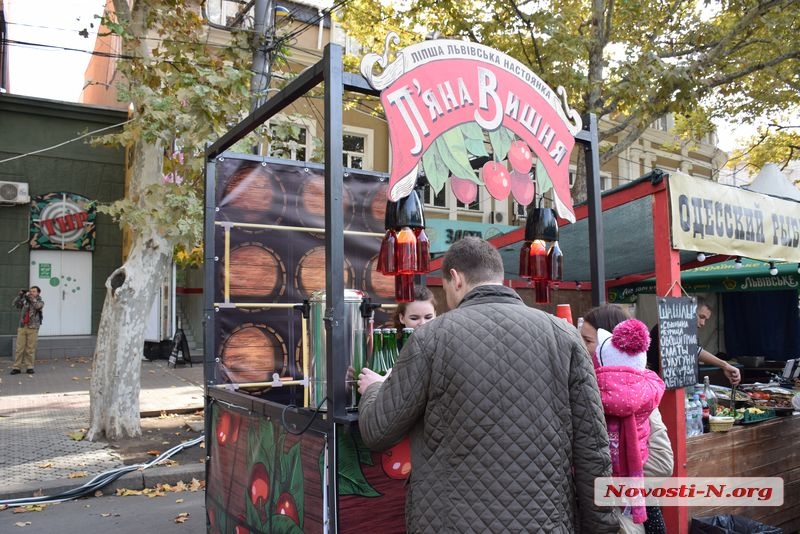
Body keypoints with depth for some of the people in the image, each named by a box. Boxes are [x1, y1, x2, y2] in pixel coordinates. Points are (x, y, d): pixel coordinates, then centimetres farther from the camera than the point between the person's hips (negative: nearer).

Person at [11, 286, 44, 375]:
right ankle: (16, 367, 2)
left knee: (30, 349, -1)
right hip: (22, 327, 2)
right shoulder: (24, 301, 13)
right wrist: (20, 295, -6)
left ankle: (29, 367, 6)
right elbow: (14, 304, 0)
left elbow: (37, 306, -15)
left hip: (33, 328, -2)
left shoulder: (40, 302, 6)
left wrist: (30, 297, -15)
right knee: (19, 348, -1)